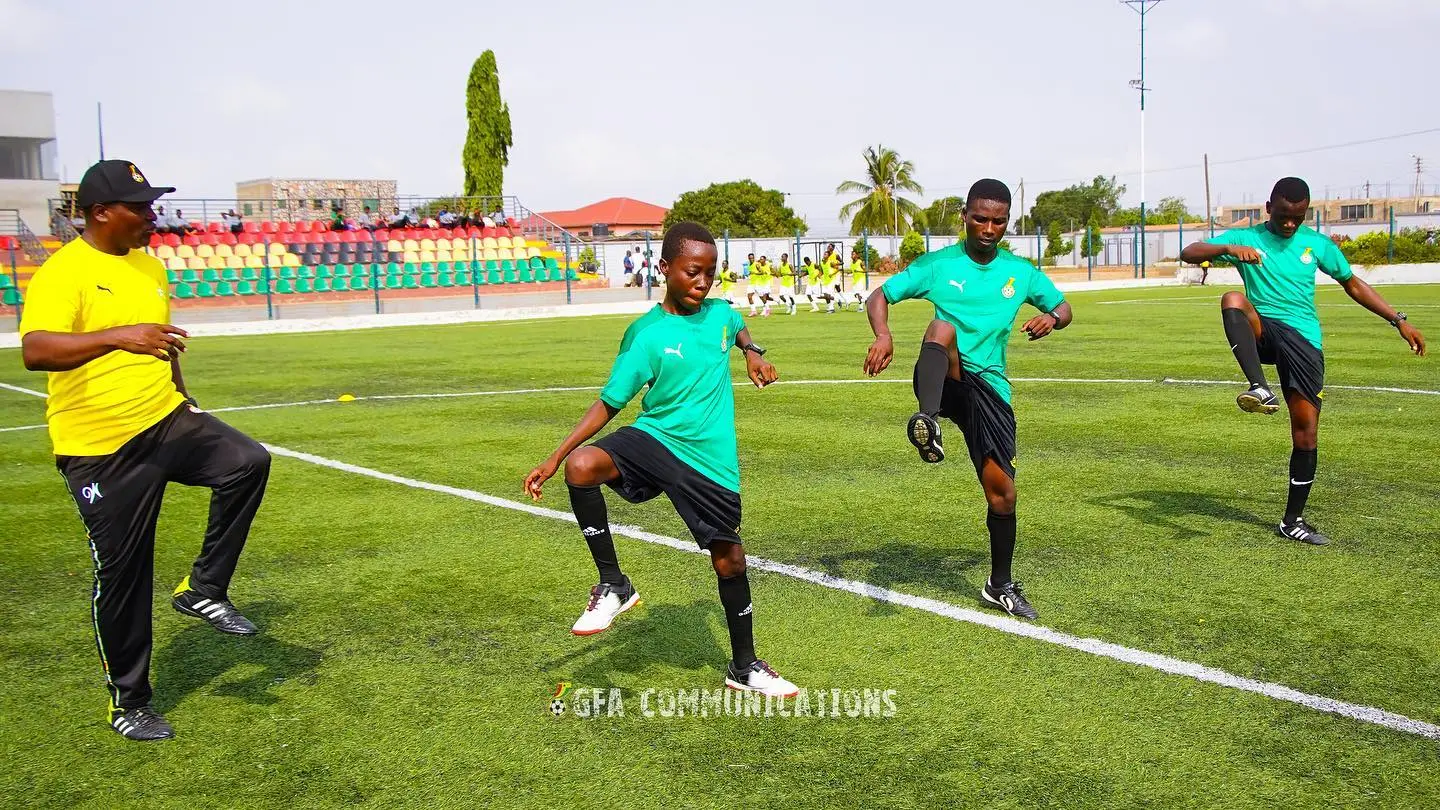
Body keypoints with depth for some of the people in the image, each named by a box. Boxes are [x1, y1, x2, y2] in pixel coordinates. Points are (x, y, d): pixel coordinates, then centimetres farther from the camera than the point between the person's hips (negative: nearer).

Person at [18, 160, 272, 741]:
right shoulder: (62, 273, -15)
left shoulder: (149, 267, 10)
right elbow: (35, 351, -32)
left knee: (249, 462, -21)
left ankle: (204, 589, -3)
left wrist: (180, 401, 22)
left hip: (167, 422, 6)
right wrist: (119, 336, -44)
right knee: (121, 574, 2)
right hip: (100, 448, -6)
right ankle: (128, 702, 21)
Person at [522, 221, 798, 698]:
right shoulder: (647, 334, -9)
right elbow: (609, 404, -7)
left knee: (729, 559, 8)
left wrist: (753, 353, 6)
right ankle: (613, 585, -15)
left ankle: (744, 667, 30)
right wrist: (555, 458, -12)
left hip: (711, 460, 3)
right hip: (653, 439, -3)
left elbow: (739, 331, 30)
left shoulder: (720, 313, 2)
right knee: (582, 466, -32)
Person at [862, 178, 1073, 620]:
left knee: (1002, 491, 0)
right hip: (943, 381, -2)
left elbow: (1063, 307, 20)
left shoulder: (1021, 272, 8)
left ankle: (1000, 586, 21)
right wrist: (883, 336, -20)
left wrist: (1052, 318, -6)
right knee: (943, 327, -35)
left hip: (988, 387, 3)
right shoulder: (938, 265, 1)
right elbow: (879, 297, 2)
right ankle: (927, 421, -58)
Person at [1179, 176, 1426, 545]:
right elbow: (1188, 253, -7)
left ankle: (1292, 521, 12)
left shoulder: (1317, 244, 11)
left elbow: (1352, 284, 21)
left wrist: (1399, 321, 17)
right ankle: (1260, 388, -48)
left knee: (1306, 432, -3)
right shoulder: (1245, 237, 4)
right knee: (1233, 299, -35)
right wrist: (1228, 249, -26)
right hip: (1261, 331, -2)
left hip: (1303, 339, 2)